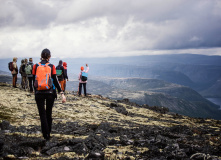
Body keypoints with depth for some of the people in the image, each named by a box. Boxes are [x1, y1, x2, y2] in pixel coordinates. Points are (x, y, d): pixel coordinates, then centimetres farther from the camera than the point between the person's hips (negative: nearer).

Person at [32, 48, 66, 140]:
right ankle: (48, 133, 26)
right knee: (49, 113, 15)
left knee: (42, 114, 3)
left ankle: (46, 135, -3)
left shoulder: (36, 66, -1)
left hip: (39, 93, 0)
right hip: (50, 93, 0)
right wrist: (62, 93, -5)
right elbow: (55, 81, -7)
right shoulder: (51, 66, -4)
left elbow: (34, 80, 4)